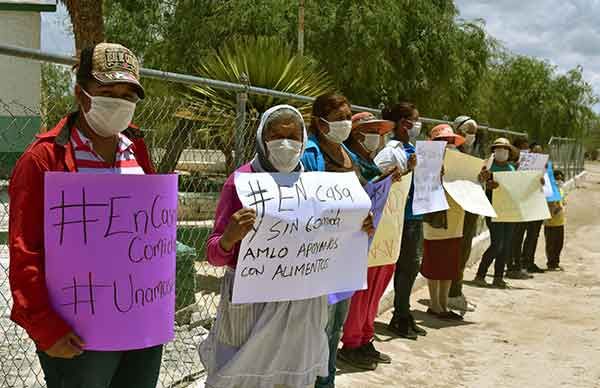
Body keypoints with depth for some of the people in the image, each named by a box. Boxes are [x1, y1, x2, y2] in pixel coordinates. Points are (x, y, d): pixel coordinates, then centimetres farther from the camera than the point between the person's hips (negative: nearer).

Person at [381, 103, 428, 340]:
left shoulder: (411, 148, 15)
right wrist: (408, 167, -30)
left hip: (416, 214, 9)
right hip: (403, 215, -9)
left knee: (413, 264, 12)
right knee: (408, 264, -3)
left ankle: (404, 315, 23)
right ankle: (400, 318, 9)